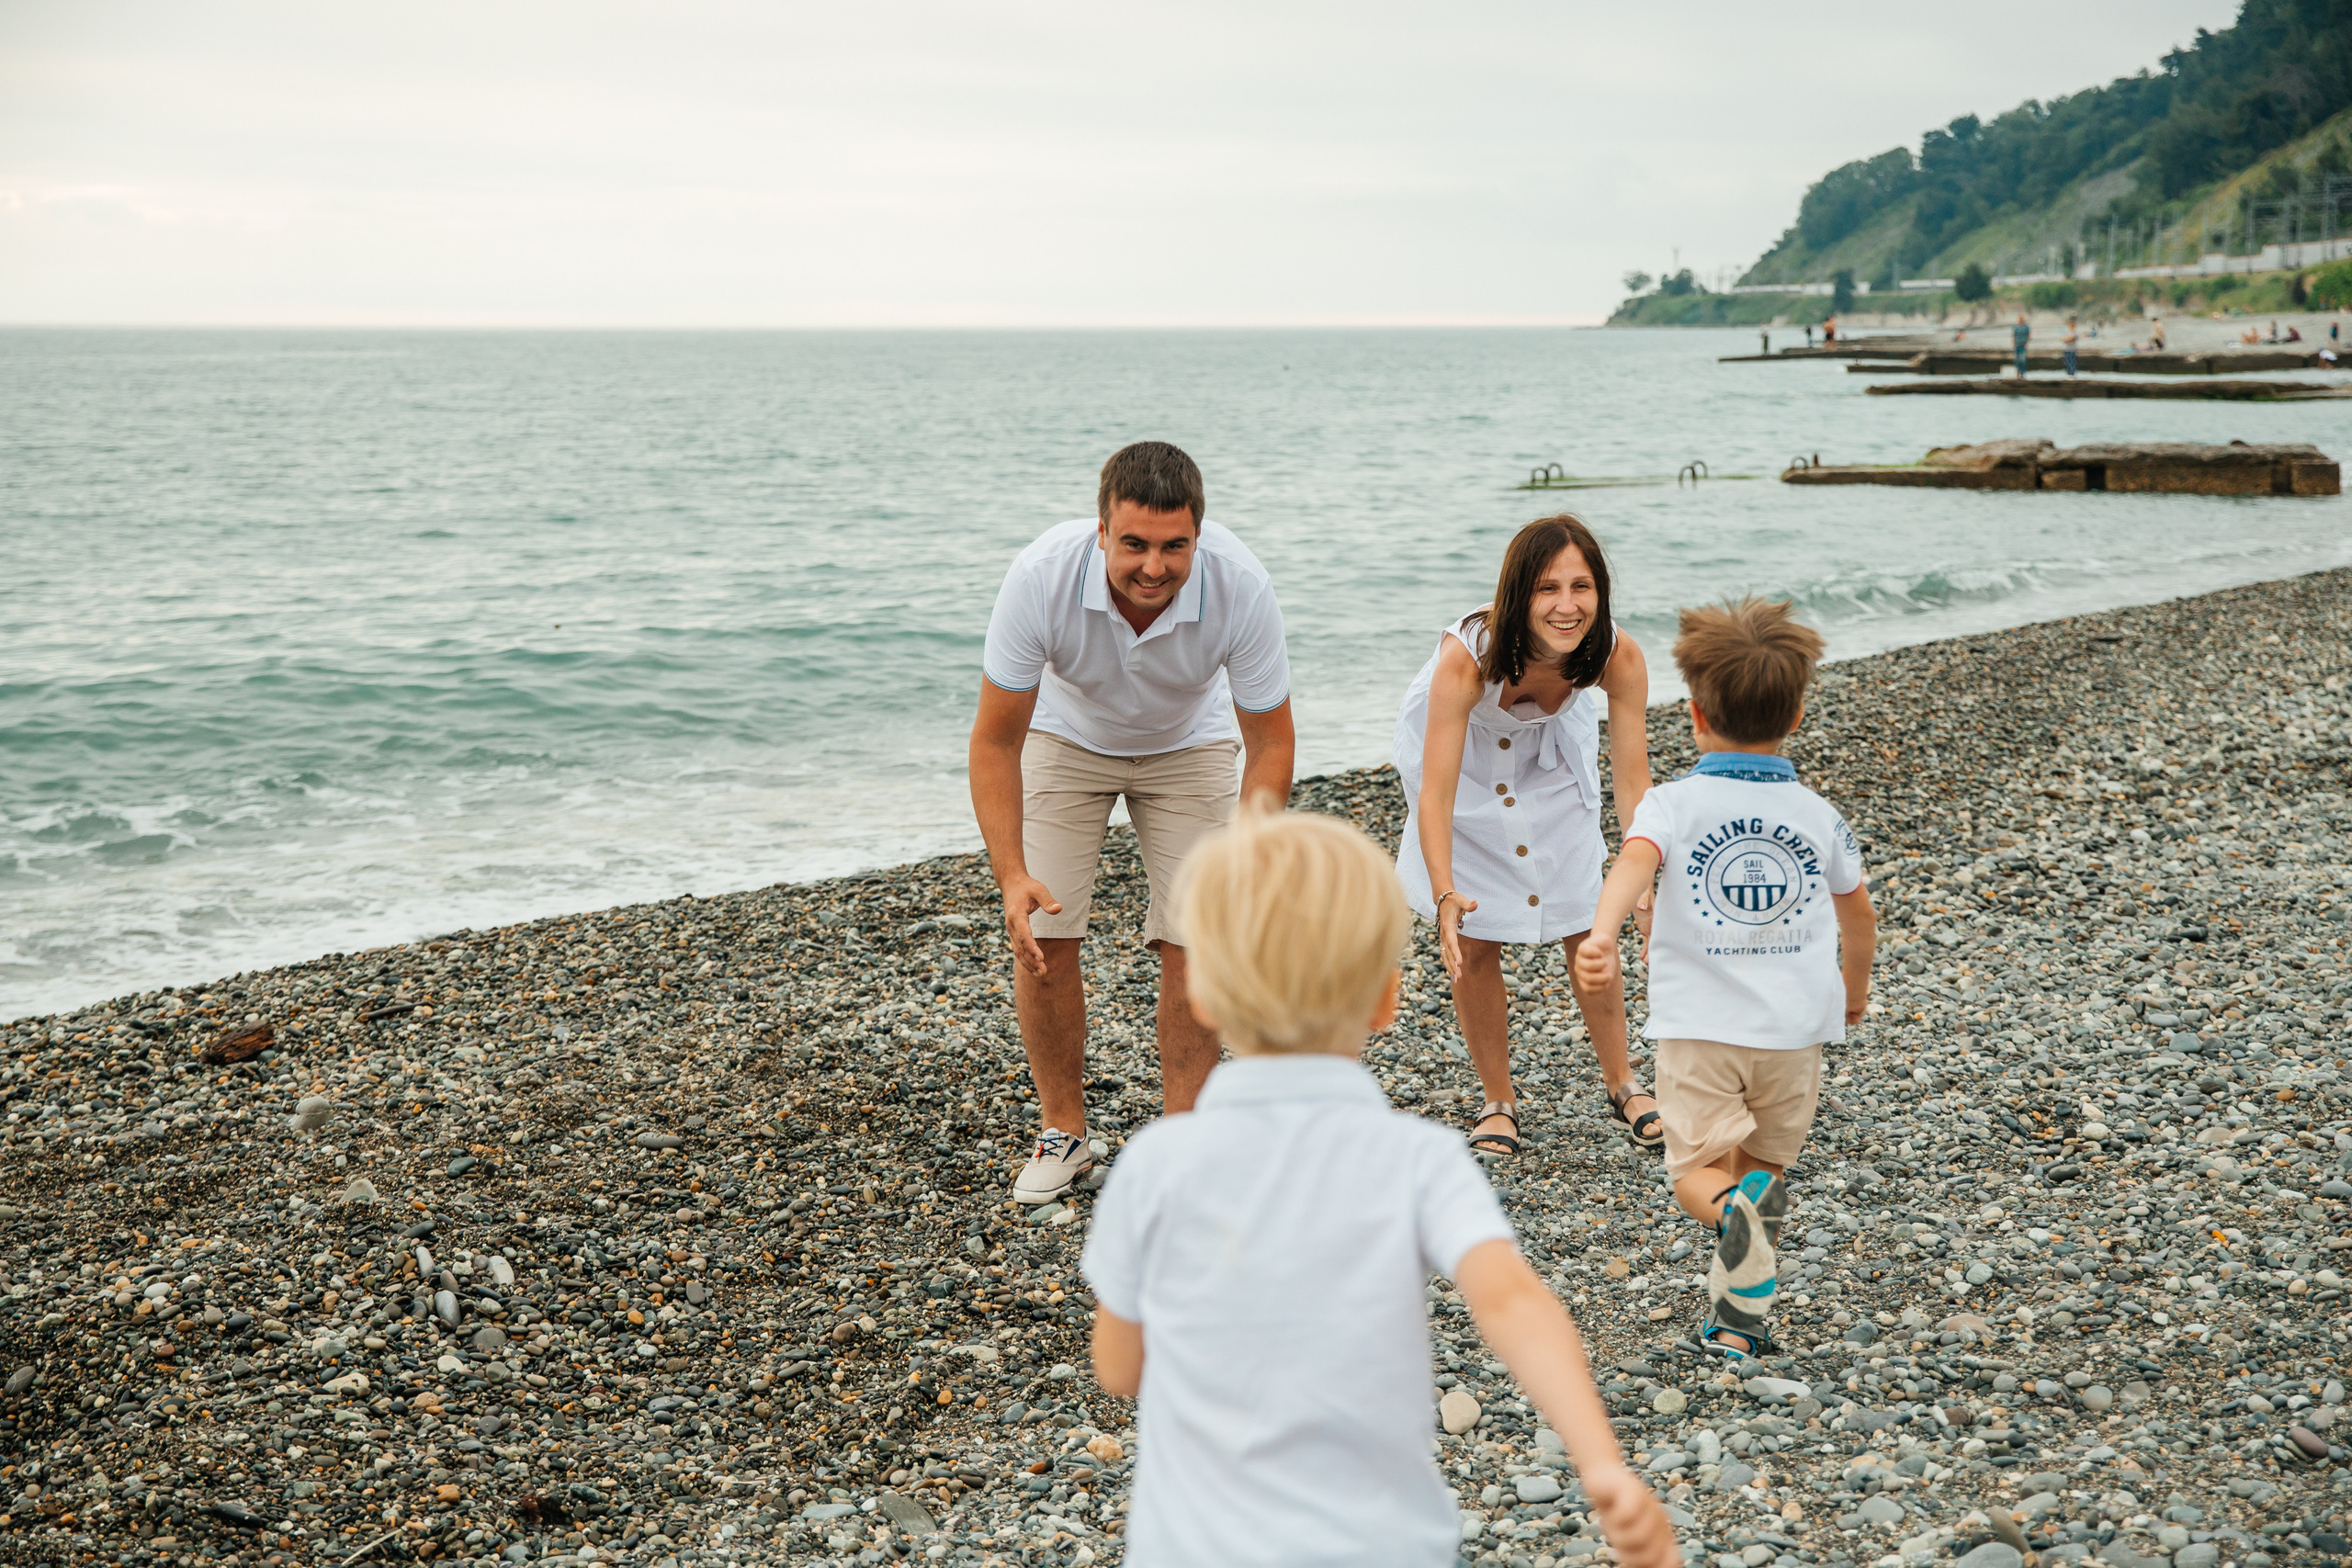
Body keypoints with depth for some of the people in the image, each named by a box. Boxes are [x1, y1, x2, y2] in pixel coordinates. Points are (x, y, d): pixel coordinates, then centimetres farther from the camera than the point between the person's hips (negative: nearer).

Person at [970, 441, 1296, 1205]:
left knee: (1189, 940, -8)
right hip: (1066, 736, 0)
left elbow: (1269, 742, -24)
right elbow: (996, 740, -28)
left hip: (1189, 744, 0)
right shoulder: (1042, 577, -37)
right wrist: (1012, 875, -39)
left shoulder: (1241, 588, -35)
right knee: (1041, 936, -7)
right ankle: (1063, 1133, 11)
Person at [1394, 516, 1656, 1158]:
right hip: (1462, 755, -2)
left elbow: (1633, 784, -30)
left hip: (1553, 755, 2)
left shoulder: (1618, 656, -33)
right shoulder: (1466, 656, -41)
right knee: (1473, 938, -3)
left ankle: (1621, 1082, 26)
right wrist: (1445, 896, -54)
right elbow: (1436, 791, -42)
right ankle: (1499, 1101, 16)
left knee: (1586, 922, 6)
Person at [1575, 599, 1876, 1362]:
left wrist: (1603, 932, -43)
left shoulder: (1673, 802, -5)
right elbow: (1857, 912, 20)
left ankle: (1736, 1206, -29)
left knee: (1698, 1173, 5)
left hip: (1700, 1026, -3)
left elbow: (1635, 861, -27)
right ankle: (1736, 1321, 16)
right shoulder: (1816, 815, 6)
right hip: (1794, 1027, 3)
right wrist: (1854, 985, 38)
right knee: (1762, 1164, 18)